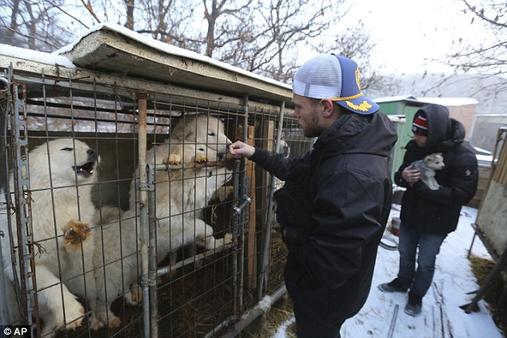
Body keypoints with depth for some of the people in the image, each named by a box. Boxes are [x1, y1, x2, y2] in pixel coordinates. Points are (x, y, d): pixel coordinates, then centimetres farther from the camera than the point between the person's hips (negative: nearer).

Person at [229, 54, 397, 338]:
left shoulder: (354, 175, -39)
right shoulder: (340, 146, -4)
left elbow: (329, 262, -34)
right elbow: (297, 171, 8)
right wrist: (255, 154, 5)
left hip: (326, 294, -8)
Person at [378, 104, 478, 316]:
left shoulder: (463, 155, -21)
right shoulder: (415, 146, -6)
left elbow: (463, 195, -22)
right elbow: (398, 175, 2)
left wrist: (422, 186, -29)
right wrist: (403, 176, -22)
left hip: (437, 222, -4)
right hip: (409, 214, 5)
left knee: (426, 263, 14)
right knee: (405, 254, 23)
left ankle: (416, 296, 38)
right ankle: (402, 282, 47)